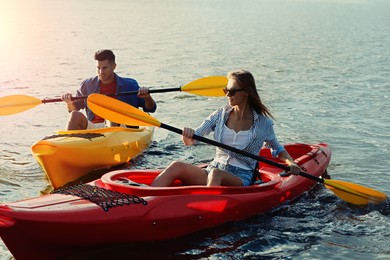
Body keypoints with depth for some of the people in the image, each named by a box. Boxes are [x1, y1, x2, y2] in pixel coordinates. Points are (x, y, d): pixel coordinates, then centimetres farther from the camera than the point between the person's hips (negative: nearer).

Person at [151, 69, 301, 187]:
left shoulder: (263, 123, 0)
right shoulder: (220, 115, 6)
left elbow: (277, 149, 16)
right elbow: (190, 141, 1)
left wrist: (291, 163, -4)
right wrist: (188, 136, -24)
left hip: (242, 179, -3)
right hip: (214, 170, 3)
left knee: (215, 174, -39)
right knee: (176, 167, -25)